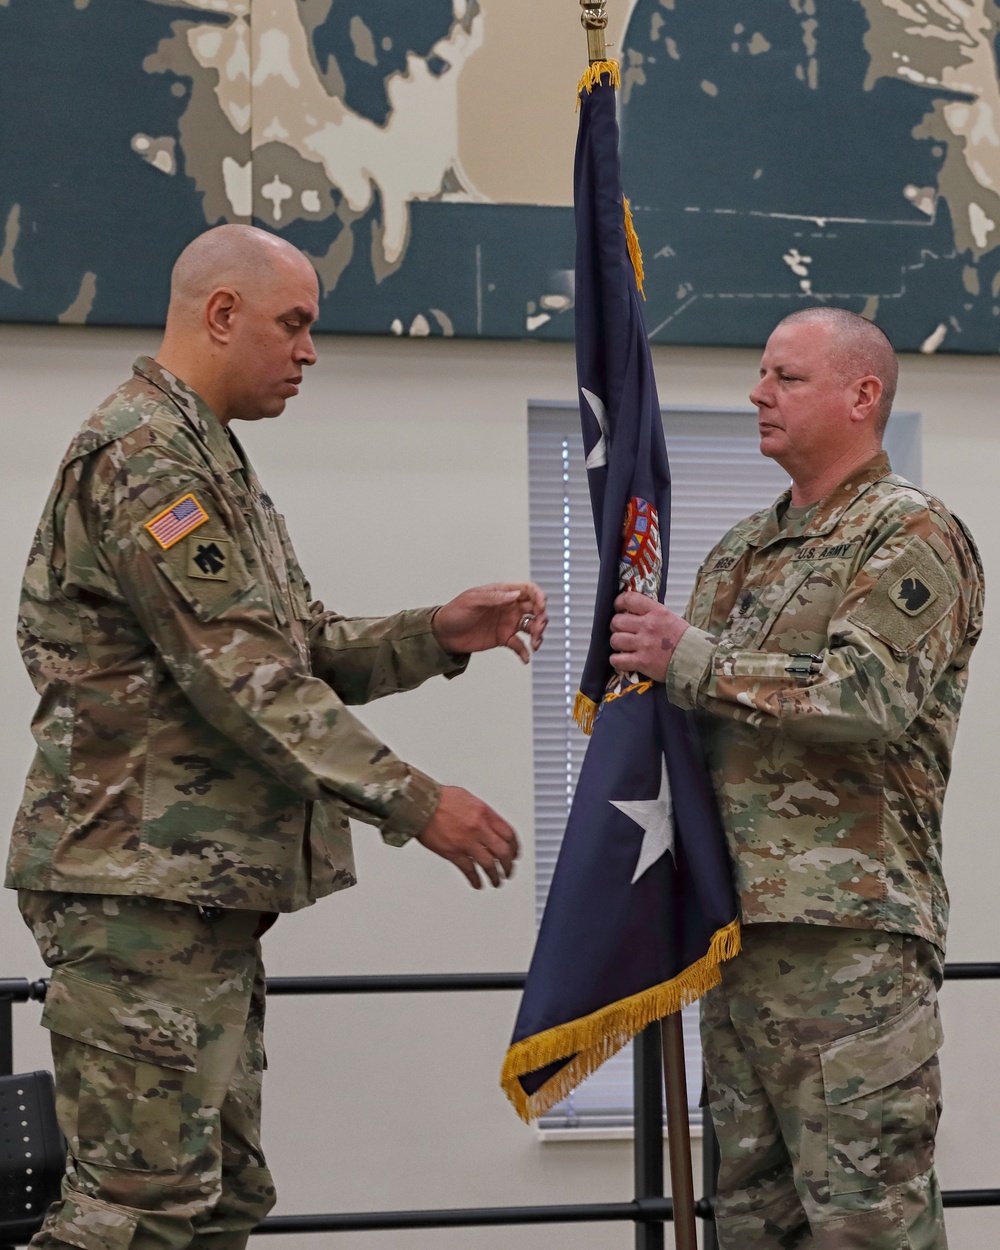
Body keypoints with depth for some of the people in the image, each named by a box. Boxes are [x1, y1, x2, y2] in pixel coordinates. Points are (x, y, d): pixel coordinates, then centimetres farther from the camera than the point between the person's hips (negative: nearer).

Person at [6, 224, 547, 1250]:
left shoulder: (206, 460, 22)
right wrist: (414, 804, -18)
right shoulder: (145, 454, -13)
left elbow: (302, 650, 21)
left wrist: (438, 635, 5)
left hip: (205, 889, 11)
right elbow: (244, 677, -19)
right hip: (143, 885, -11)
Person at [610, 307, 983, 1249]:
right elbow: (687, 695, 25)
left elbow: (867, 695, -19)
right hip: (740, 922, 8)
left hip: (852, 929, -8)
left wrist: (689, 657, -13)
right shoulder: (745, 550, 21)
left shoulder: (913, 535, -4)